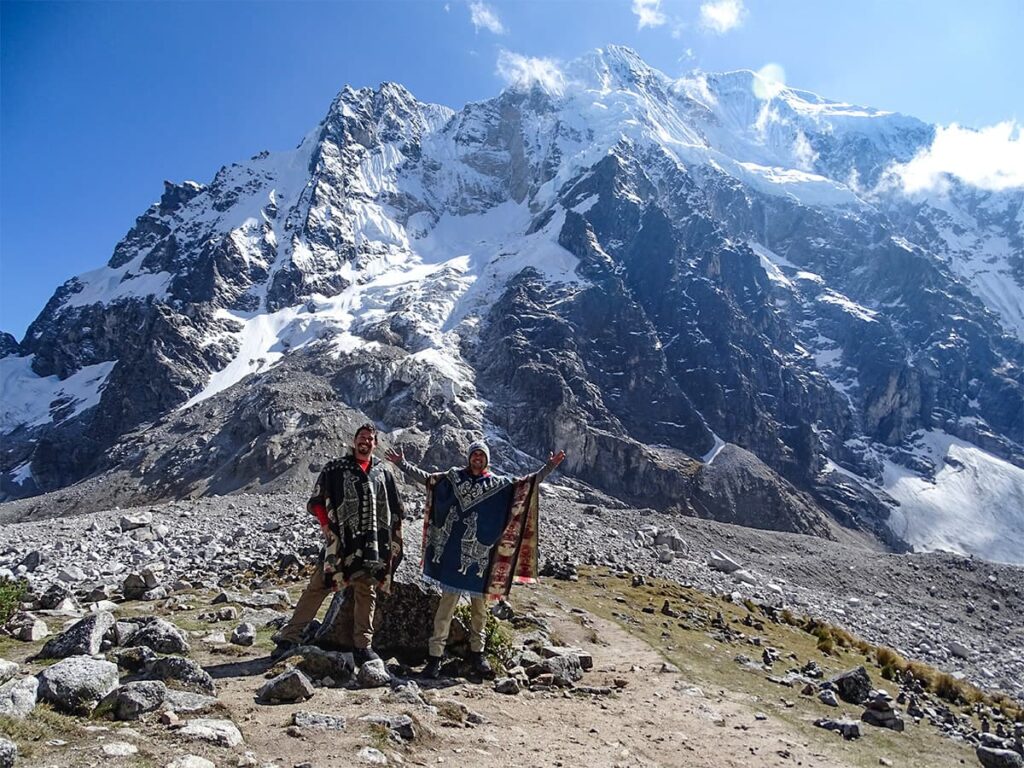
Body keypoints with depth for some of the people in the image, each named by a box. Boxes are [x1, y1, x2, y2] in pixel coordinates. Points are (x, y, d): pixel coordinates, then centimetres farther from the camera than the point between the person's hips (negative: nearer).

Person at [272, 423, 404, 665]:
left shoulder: (383, 473, 11)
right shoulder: (335, 469, 4)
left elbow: (396, 511, 18)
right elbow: (315, 502, 4)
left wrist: (392, 542, 10)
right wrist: (328, 527, -6)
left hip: (371, 544, 2)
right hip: (341, 542, -2)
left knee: (365, 591, 5)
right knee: (318, 587, -3)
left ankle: (362, 644, 12)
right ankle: (289, 637, 3)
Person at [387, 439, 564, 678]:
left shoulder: (497, 484, 7)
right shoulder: (453, 477, 5)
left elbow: (527, 484, 5)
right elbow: (425, 477, 7)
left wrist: (549, 467, -4)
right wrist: (403, 463, 0)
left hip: (481, 554, 2)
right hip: (453, 551, -2)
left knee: (479, 605, 10)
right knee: (447, 603, -1)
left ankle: (477, 653, 23)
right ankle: (435, 654, 6)